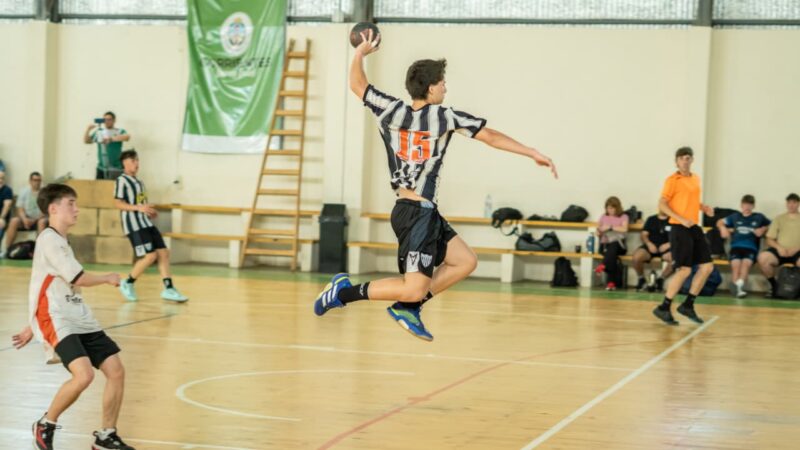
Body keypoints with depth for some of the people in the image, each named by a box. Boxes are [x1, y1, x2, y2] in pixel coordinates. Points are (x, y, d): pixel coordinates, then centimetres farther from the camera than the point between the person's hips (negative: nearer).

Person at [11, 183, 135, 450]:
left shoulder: (60, 241, 20)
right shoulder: (49, 239, -10)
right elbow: (80, 279, -14)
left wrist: (32, 328, 28)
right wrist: (109, 278, 4)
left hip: (80, 320, 9)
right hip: (57, 321, -9)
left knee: (116, 370, -2)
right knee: (84, 375, -26)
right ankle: (45, 425, -1)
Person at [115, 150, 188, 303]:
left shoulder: (139, 182, 20)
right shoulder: (122, 180, -7)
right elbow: (118, 204, -14)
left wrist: (150, 211, 9)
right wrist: (138, 207, -24)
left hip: (146, 223, 9)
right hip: (134, 225, -9)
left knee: (163, 252, 0)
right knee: (150, 256, -15)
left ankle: (169, 289, 1)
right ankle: (127, 284, 3)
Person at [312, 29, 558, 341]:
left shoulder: (391, 110, 1)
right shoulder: (445, 117, -10)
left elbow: (356, 85, 14)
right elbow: (491, 137, -4)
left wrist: (361, 52, 29)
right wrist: (533, 154, 2)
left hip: (413, 211, 8)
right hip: (419, 213, -8)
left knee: (465, 261, 16)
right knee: (414, 289, -7)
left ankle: (408, 308, 13)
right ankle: (345, 291, -6)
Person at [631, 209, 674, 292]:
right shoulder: (651, 219, 16)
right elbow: (644, 235, 11)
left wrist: (669, 244, -16)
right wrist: (649, 243, -10)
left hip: (665, 248, -1)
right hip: (651, 247, 1)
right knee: (636, 256, -31)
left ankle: (660, 279, -7)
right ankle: (641, 279, -2)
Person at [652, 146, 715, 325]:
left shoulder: (696, 179, 14)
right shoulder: (673, 180, -8)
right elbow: (662, 204, -12)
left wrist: (704, 207, 6)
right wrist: (682, 219, -21)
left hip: (695, 228, 8)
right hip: (680, 229, -8)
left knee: (707, 266, 4)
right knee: (684, 270, -10)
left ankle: (688, 305, 15)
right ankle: (663, 308, 1)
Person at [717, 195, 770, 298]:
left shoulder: (759, 217, 17)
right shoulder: (735, 217, 22)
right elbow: (720, 222, 32)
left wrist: (763, 229, 6)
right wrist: (723, 228, 11)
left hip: (751, 248, -1)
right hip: (736, 246, 1)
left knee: (746, 263, -34)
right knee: (735, 264, -31)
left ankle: (739, 284, -48)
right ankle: (736, 288, -33)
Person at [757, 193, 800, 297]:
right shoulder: (779, 219, 17)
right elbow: (769, 240, 11)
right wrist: (779, 247, -9)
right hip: (780, 251, 2)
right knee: (762, 257, -31)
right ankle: (773, 284, -6)